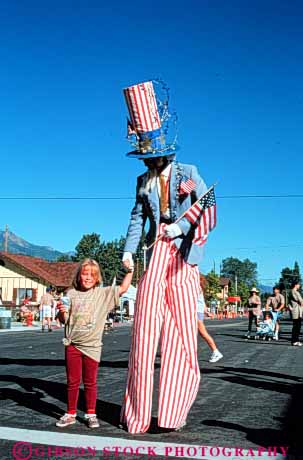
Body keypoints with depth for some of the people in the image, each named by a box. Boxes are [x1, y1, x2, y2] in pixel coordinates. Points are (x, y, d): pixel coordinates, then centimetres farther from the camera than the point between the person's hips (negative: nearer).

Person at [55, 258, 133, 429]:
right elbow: (65, 320, 7)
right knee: (73, 381, 10)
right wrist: (62, 312, -14)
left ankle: (91, 414, 23)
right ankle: (71, 414, 23)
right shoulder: (72, 294, 3)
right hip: (73, 345, 1)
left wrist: (130, 270, -2)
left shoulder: (103, 293, 1)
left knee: (90, 382, 9)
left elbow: (123, 288, -3)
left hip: (92, 346, -1)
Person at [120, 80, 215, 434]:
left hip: (183, 252, -3)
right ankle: (136, 414, 6)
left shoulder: (188, 173, 4)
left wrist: (181, 226, -14)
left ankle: (173, 412, 8)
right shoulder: (144, 181, 15)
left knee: (181, 330, -2)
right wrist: (128, 249, -1)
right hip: (155, 252, 3)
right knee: (145, 328, -2)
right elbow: (137, 217, 12)